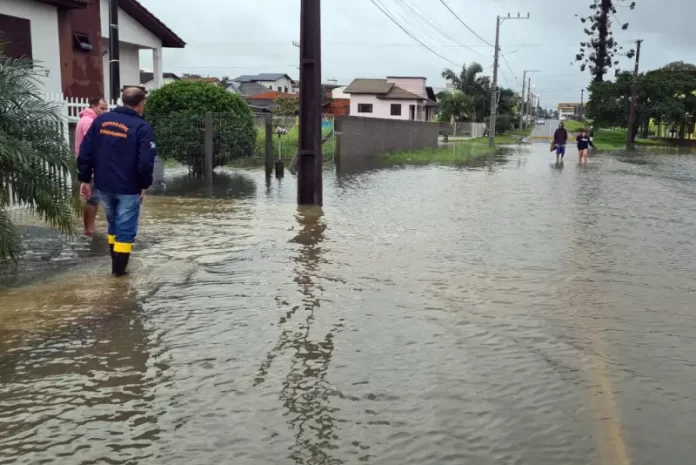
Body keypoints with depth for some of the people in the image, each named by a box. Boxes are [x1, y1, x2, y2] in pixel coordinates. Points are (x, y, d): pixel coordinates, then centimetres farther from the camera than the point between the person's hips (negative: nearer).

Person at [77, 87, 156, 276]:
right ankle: (119, 267, 8)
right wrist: (144, 185, -4)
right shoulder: (142, 127, -11)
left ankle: (115, 262, 30)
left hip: (103, 185, 6)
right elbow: (145, 162, -17)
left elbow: (85, 153, 5)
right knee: (126, 228, 5)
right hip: (128, 188, -6)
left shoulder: (100, 120, 5)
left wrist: (85, 179, 11)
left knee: (113, 224, 22)